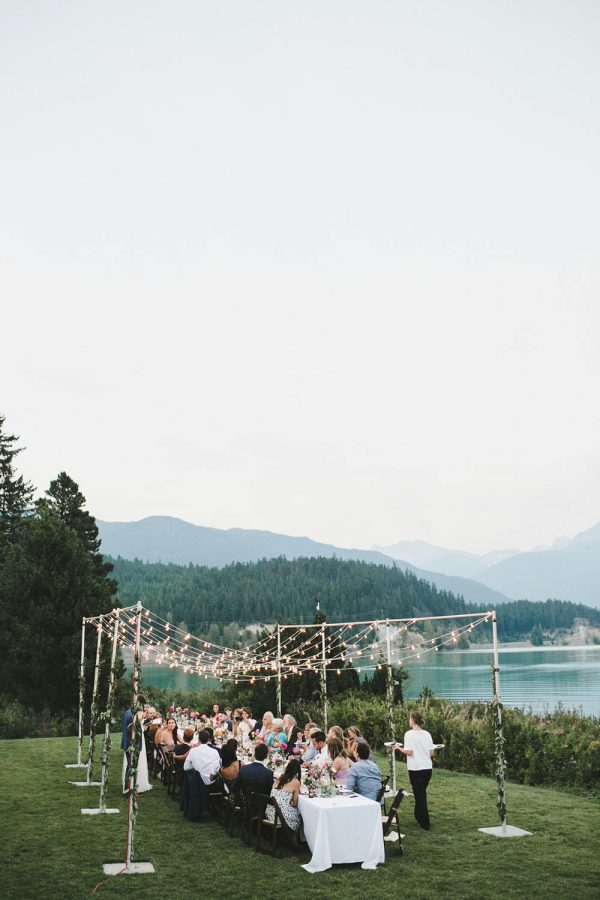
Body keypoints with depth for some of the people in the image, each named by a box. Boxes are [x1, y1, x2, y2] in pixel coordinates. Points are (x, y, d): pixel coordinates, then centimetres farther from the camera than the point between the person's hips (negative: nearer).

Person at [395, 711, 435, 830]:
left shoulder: (409, 734, -12)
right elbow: (432, 753, 3)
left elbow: (408, 752, -17)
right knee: (422, 794, 22)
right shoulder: (427, 734, 3)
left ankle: (425, 824, 4)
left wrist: (399, 748, 1)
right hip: (427, 767, 5)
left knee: (419, 795, 3)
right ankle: (419, 816, 34)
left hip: (415, 769, -5)